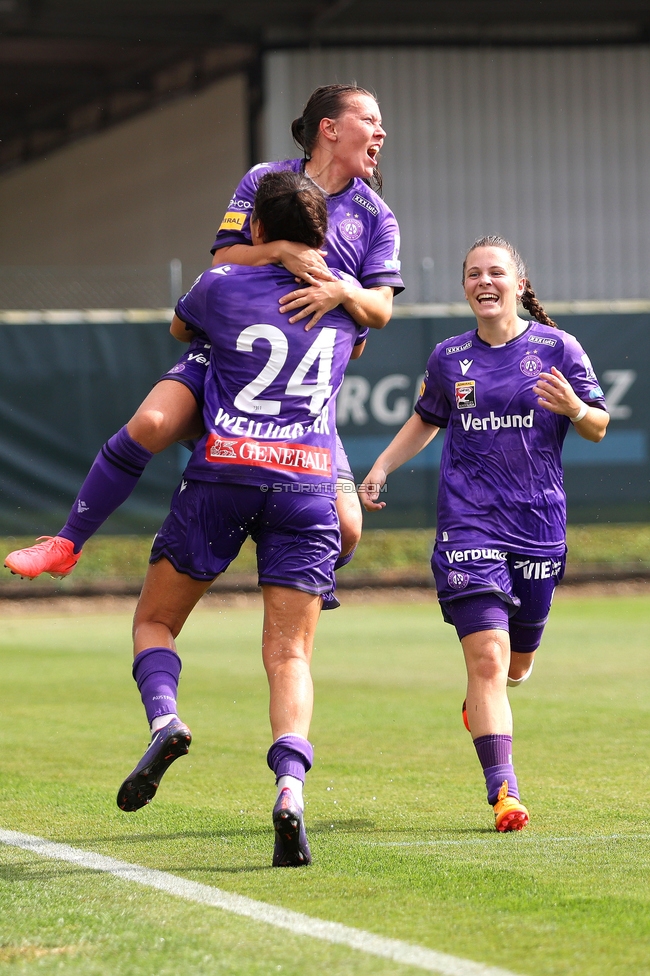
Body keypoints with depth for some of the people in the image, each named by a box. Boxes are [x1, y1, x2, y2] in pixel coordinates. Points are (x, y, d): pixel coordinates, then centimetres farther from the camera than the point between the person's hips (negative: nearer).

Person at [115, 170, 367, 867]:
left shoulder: (221, 286, 5)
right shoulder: (345, 295, 12)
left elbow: (178, 325, 29)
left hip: (221, 473, -2)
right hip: (309, 479, 2)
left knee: (154, 620, 14)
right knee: (290, 654, -1)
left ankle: (163, 718, -15)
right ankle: (290, 785, -24)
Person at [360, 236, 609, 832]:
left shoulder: (555, 348, 1)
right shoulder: (449, 358, 8)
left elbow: (599, 428, 3)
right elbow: (426, 421, 25)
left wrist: (574, 408, -18)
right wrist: (382, 467, 12)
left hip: (538, 524, 0)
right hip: (469, 525, 0)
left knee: (517, 663, 13)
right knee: (487, 657, -15)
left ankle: (482, 700, 50)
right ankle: (504, 793, -17)